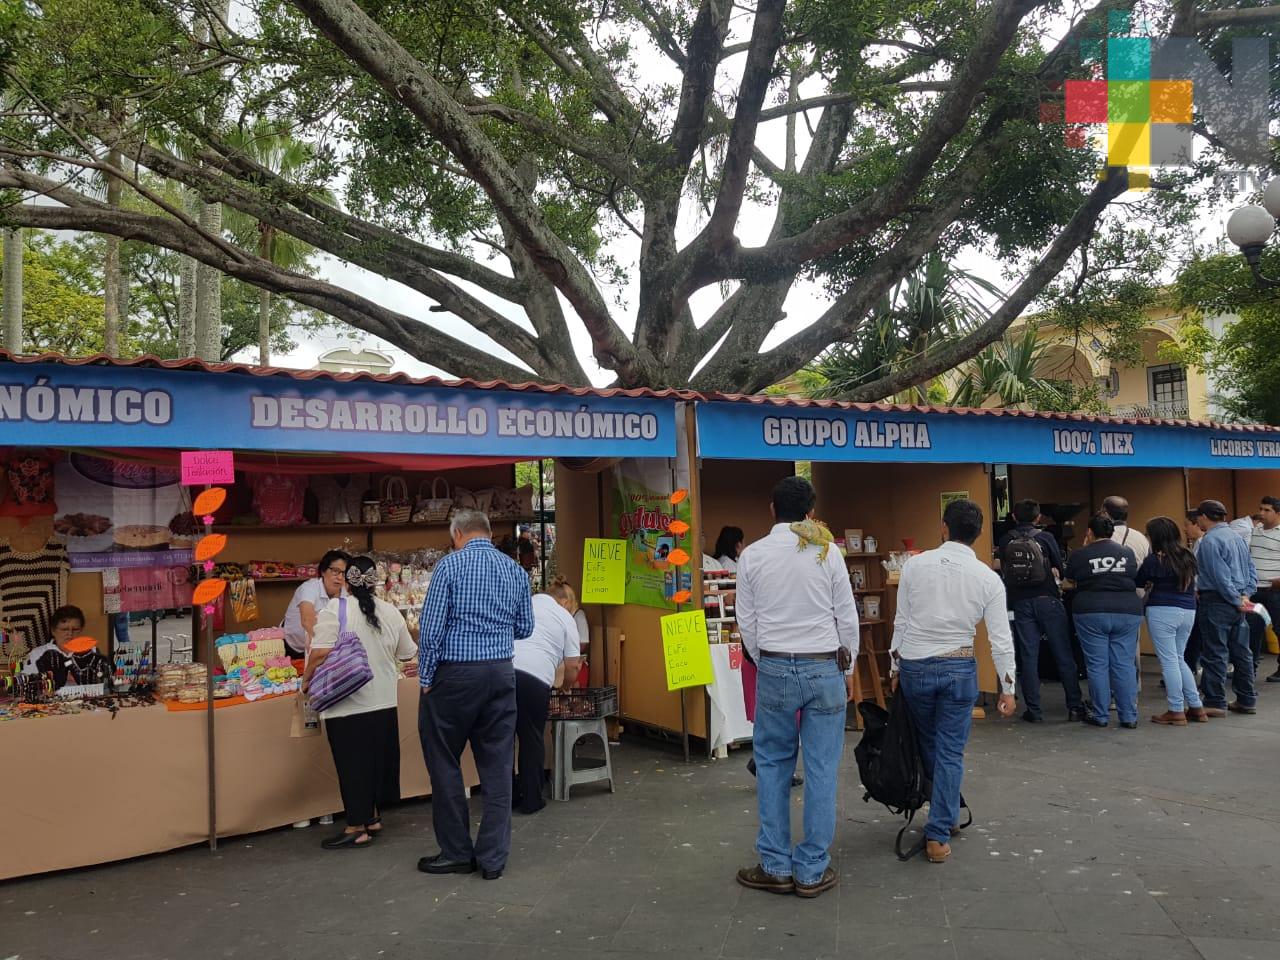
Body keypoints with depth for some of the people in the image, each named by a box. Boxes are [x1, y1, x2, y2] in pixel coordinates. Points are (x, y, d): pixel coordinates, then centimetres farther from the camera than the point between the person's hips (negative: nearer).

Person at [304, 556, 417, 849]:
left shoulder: (335, 610, -11)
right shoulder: (391, 612, 4)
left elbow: (321, 653, -19)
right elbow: (407, 653, 12)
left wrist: (306, 680, -3)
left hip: (347, 705, -5)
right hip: (384, 703, 5)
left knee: (353, 764, 3)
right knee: (379, 759, 16)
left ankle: (357, 828, 9)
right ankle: (373, 817, 28)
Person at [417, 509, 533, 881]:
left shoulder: (449, 565, -7)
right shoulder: (516, 570, 7)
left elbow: (431, 627, -11)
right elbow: (525, 629, 11)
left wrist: (425, 678, -3)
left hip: (456, 674, -4)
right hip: (501, 674, 4)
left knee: (445, 764, 10)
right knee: (497, 766, 9)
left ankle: (456, 853, 17)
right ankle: (493, 857, 13)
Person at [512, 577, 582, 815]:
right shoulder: (566, 619, 13)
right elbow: (572, 665, 11)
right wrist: (566, 686, 29)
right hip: (535, 676, -4)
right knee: (532, 739, 11)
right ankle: (531, 800, 17)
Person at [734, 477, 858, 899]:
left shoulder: (752, 555, -2)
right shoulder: (827, 552, -3)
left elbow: (746, 621, 2)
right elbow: (847, 616, 0)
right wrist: (848, 669, 12)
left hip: (774, 668, 1)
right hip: (825, 667, 0)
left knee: (772, 765, 12)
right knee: (821, 769, 6)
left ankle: (776, 866, 16)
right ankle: (812, 871, 13)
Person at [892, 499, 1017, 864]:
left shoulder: (915, 565, -6)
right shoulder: (988, 577, -6)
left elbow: (901, 622, 0)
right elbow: (1000, 638, -4)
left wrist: (895, 668, 11)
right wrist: (1008, 688, 5)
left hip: (914, 665, 1)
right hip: (959, 668, -1)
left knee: (927, 744, 21)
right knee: (950, 752, 8)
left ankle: (945, 814, 39)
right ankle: (939, 835, 8)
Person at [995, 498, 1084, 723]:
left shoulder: (1006, 540, 4)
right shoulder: (1045, 538, 0)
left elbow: (997, 567, 2)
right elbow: (1059, 570, 2)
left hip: (1020, 602, 2)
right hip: (1047, 599, -1)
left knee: (1028, 657, 4)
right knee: (1064, 656, 6)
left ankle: (1034, 711, 5)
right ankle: (1075, 707, 8)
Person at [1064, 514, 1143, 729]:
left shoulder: (1080, 555, -2)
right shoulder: (1128, 552, 6)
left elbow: (1071, 582, 14)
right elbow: (1135, 580, 20)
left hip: (1091, 613, -2)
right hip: (1128, 611, 3)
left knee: (1097, 665, 3)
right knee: (1125, 665, 5)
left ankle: (1100, 716, 7)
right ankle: (1129, 717, 7)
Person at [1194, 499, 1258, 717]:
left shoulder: (1210, 540, -14)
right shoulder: (1237, 537, 13)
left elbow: (1220, 576, -19)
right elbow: (1252, 570, 14)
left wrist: (1236, 600, -11)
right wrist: (1245, 595, 6)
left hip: (1217, 601, -9)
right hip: (1236, 603, 9)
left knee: (1215, 654, -3)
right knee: (1241, 652, 13)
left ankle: (1215, 703, 0)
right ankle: (1247, 700, 20)